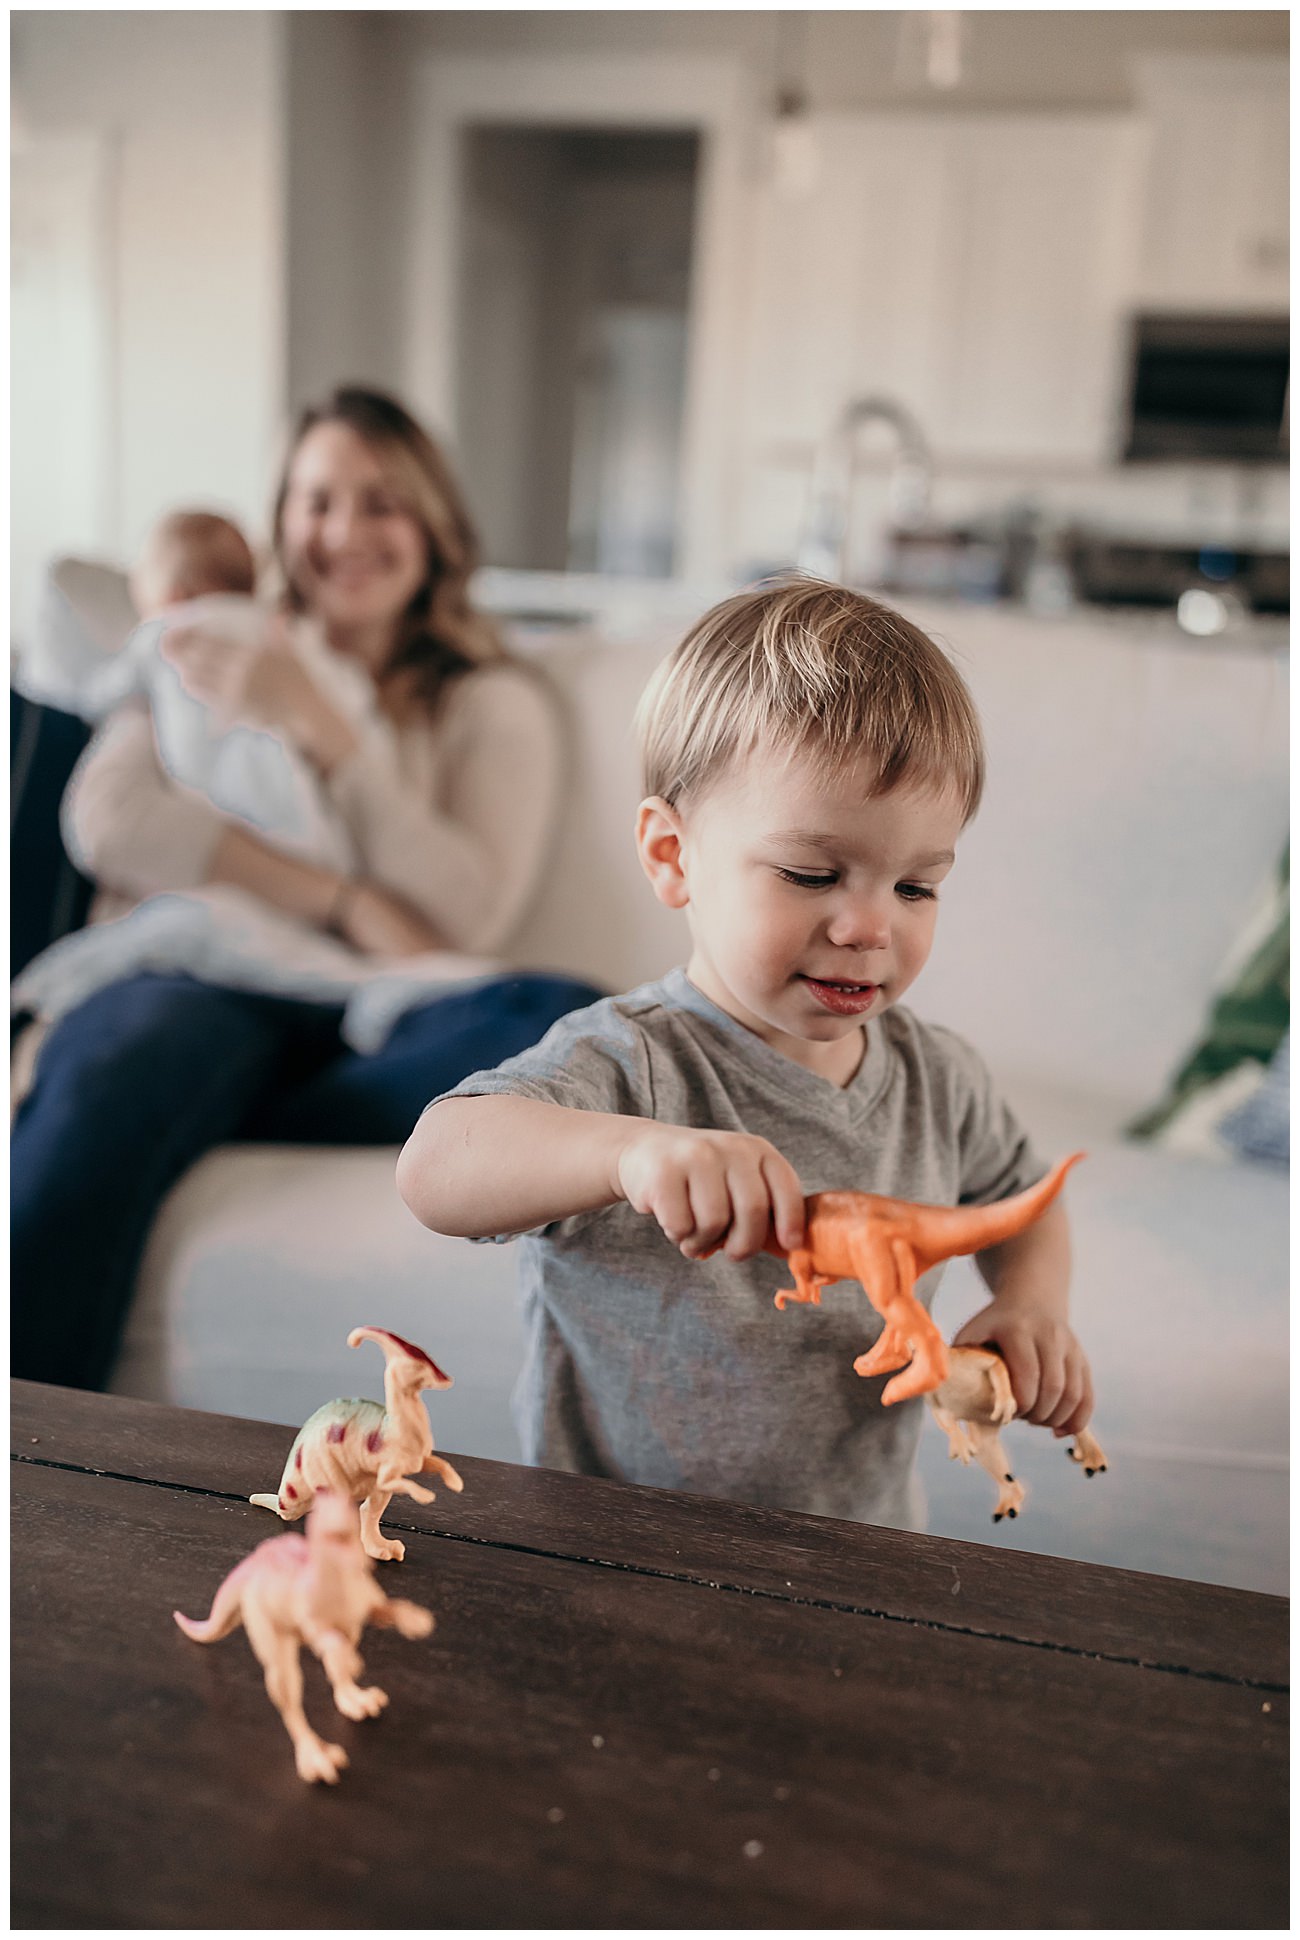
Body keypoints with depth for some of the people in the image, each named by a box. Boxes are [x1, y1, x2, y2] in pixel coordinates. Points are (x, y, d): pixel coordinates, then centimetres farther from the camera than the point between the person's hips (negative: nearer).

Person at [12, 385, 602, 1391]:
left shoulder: (492, 702, 19)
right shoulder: (216, 659, 24)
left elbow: (470, 911, 2)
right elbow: (105, 816, 4)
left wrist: (314, 723, -3)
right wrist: (342, 901, -9)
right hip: (198, 977, 0)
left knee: (571, 1021, -31)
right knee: (139, 1043, -38)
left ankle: (184, 1131, -32)